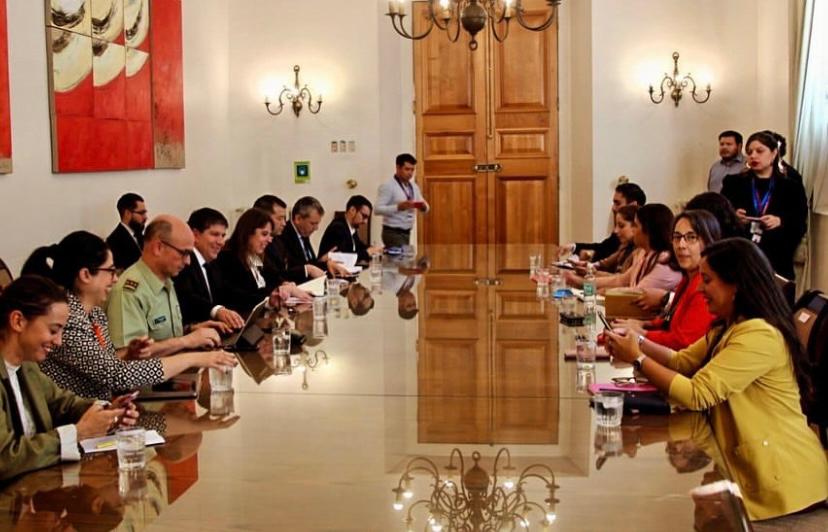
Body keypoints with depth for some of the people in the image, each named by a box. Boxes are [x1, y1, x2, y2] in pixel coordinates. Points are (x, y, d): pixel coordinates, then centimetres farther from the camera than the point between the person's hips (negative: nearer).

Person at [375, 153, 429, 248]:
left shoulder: (413, 187, 11)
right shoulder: (387, 186, -10)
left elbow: (426, 208, 16)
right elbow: (378, 209, -18)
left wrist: (423, 206, -8)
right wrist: (399, 207, -27)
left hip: (406, 233, 7)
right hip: (393, 233, -7)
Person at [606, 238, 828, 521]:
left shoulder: (759, 335, -24)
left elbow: (696, 395, -25)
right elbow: (683, 361, 14)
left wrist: (637, 359, -17)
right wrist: (637, 341, -2)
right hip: (749, 465, 9)